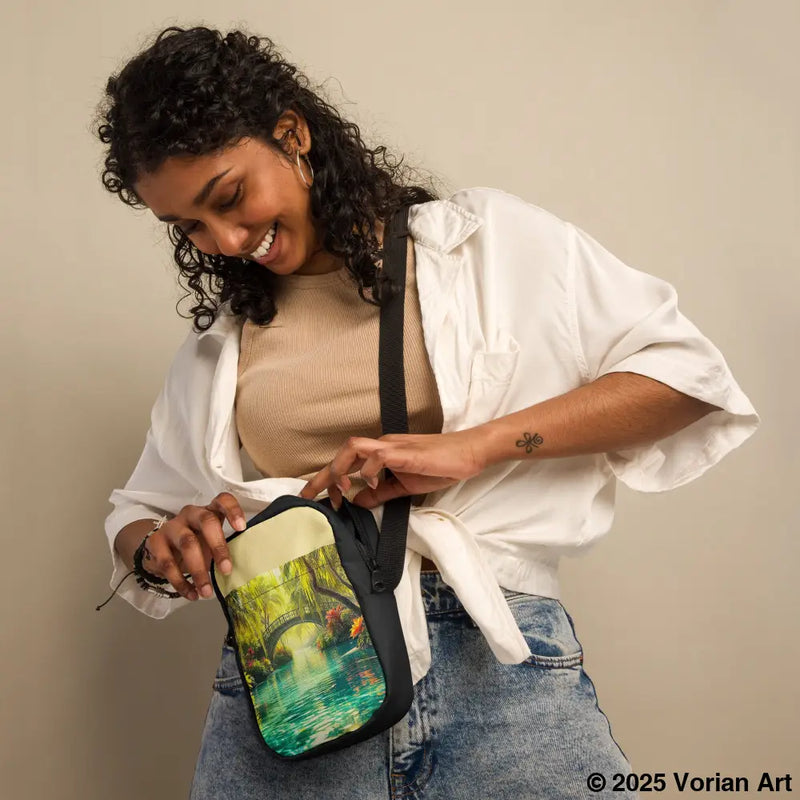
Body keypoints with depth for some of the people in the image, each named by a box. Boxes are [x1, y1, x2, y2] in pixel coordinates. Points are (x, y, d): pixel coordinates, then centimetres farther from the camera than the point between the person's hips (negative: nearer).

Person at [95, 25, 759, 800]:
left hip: (492, 657, -2)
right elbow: (137, 519, 23)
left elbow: (686, 373, -1)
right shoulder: (219, 340, 17)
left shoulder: (482, 239, 6)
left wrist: (469, 447, -11)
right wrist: (163, 544, -3)